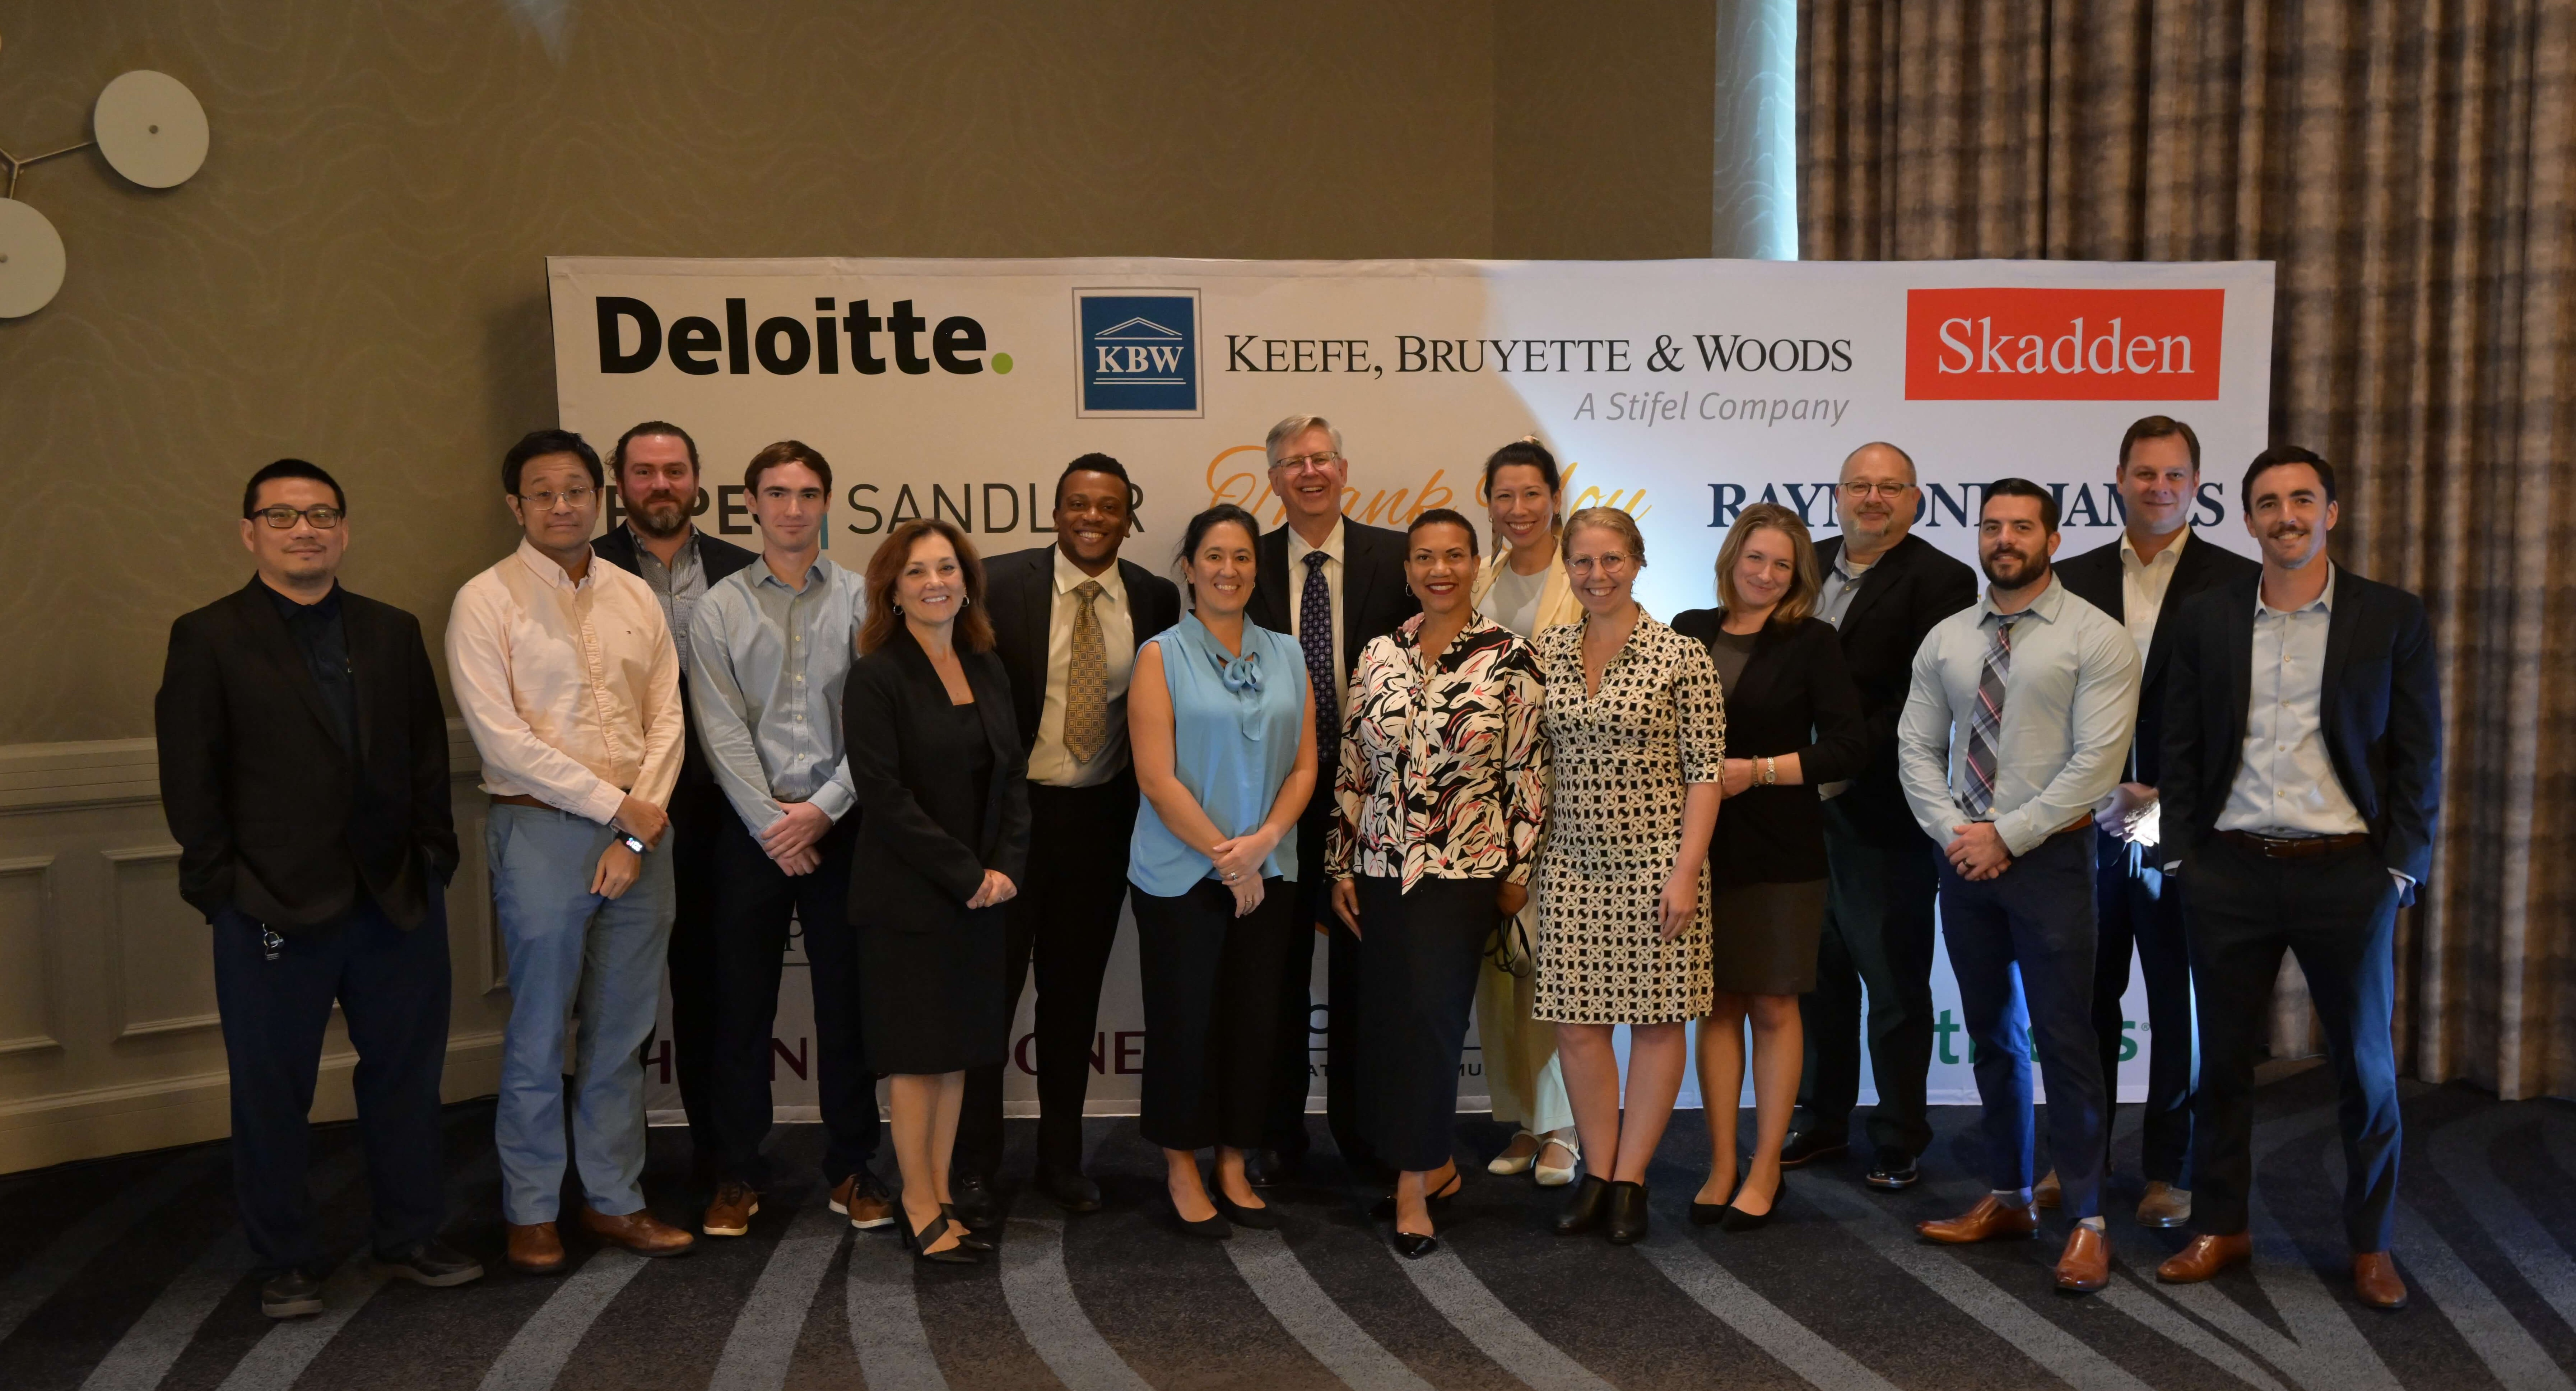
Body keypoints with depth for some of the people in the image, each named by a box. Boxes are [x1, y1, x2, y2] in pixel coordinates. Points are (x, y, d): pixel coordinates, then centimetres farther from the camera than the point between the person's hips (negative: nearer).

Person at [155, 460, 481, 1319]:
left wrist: (433, 859, 2)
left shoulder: (392, 633, 10)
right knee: (272, 1093, 8)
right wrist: (223, 886, -9)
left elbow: (428, 757, 9)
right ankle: (285, 1263, 22)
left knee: (406, 1077, 11)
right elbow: (190, 778, -5)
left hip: (399, 900, 4)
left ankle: (409, 1240, 26)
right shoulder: (208, 638, -1)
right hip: (272, 909, -3)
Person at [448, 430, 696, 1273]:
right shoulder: (485, 602, -3)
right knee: (539, 1031, 3)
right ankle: (531, 1212, 17)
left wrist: (638, 831, -6)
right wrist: (615, 805, -11)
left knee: (622, 1030, 10)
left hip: (639, 832, 4)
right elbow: (501, 737, -11)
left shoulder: (635, 598, 10)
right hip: (541, 829, -4)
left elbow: (666, 718, 6)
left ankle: (614, 1199, 22)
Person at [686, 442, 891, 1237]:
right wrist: (770, 820, -10)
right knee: (742, 1003, 5)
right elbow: (722, 730, -2)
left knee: (847, 1000, 5)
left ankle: (851, 1169, 17)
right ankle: (739, 1176, 17)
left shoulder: (861, 602, 4)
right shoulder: (721, 608, 5)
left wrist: (823, 809, -11)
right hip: (752, 829, 0)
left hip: (841, 823, 0)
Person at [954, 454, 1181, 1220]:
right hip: (1007, 811, -2)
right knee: (990, 985, 2)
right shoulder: (1000, 583, -6)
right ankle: (972, 1166, 13)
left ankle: (1062, 1158, 27)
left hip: (1100, 817, 3)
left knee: (1076, 991, 13)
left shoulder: (1156, 599, 1)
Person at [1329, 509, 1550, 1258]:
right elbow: (1352, 767, 9)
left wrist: (1519, 869, -4)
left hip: (1464, 869, -4)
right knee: (1385, 1022, 8)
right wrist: (1342, 866, 7)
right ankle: (1436, 1163, 26)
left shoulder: (1510, 658, -5)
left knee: (1430, 1021, -5)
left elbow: (1528, 770, -4)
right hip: (1381, 867, 4)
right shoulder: (1379, 655, 6)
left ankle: (1414, 1184, 7)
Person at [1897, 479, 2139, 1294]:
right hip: (1962, 858, 5)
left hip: (2049, 857, -5)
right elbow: (1917, 748, 9)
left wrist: (2006, 836, -14)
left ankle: (2086, 1222, 4)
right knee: (1992, 1036, 13)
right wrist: (1955, 835, -6)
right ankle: (2009, 1200, 25)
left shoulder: (2096, 640, -6)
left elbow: (2097, 760, -13)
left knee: (2063, 1039, -5)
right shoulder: (1945, 641, 10)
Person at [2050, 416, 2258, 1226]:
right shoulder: (2075, 579, 7)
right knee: (2088, 997, 9)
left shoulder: (2235, 583, -1)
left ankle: (2171, 1171, 20)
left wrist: (2166, 802, -11)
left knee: (2180, 1007, 7)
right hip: (2089, 820, 2)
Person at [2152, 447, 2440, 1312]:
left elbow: (2418, 754, 0)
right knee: (2223, 1060, 9)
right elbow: (2181, 750, 7)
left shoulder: (2392, 618, 1)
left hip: (2347, 874, -1)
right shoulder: (2208, 619, 6)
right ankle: (2219, 1229, 22)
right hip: (2230, 874, 2)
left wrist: (2402, 865, -6)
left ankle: (2370, 1243, 23)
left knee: (2365, 1065, 8)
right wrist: (2181, 855, 1)